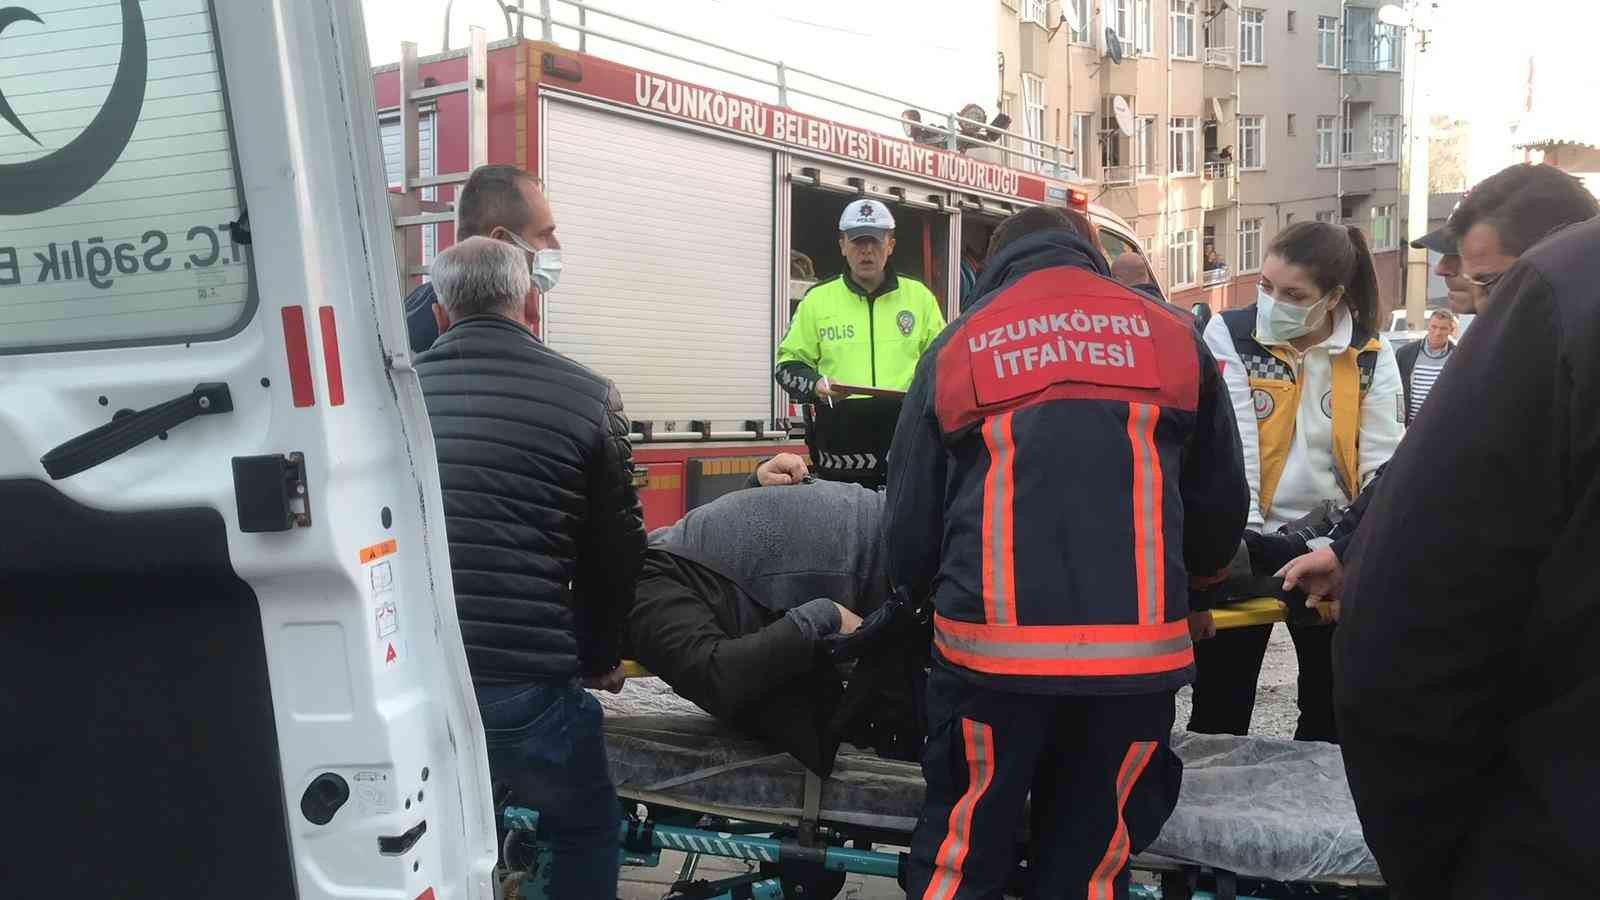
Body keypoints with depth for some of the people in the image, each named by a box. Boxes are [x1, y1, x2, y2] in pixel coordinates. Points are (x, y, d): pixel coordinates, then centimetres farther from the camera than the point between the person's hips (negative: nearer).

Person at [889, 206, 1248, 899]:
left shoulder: (956, 348, 11)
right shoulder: (1173, 335, 13)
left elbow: (911, 523, 11)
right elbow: (1222, 503, 16)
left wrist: (922, 594, 32)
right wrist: (1198, 576, 37)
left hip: (993, 644, 0)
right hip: (1138, 649, 1)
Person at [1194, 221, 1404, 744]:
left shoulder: (1371, 357, -1)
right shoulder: (1229, 335, -9)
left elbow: (1385, 466, -4)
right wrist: (1244, 534, -21)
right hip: (1246, 544, -2)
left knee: (1333, 709, 14)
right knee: (1220, 709, 4)